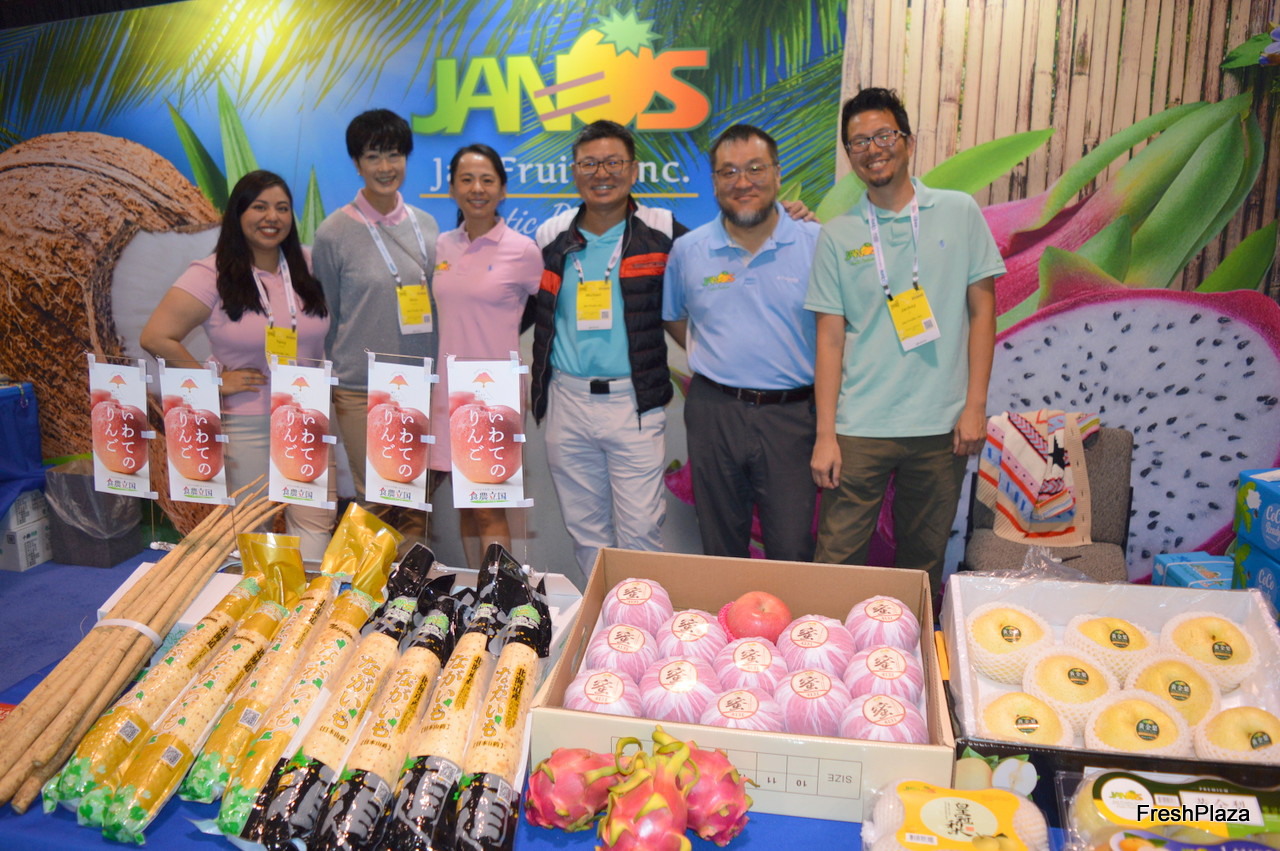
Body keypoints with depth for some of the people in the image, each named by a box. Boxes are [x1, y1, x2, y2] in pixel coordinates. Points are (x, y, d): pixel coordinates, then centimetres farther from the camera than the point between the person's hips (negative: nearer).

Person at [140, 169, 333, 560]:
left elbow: (326, 335, 16)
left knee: (315, 523, 2)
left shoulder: (308, 266, 4)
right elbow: (155, 337, -12)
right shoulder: (212, 275, -8)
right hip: (246, 424, -3)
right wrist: (215, 382, -11)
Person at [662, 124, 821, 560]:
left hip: (791, 414, -2)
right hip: (713, 413, 2)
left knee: (793, 552, 4)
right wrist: (710, 358, 8)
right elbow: (675, 317, 20)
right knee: (721, 551, 15)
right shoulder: (687, 250, 5)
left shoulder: (817, 243, -2)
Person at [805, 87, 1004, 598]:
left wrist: (975, 405, -2)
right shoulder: (838, 235, 3)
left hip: (941, 425, 1)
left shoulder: (959, 213, 4)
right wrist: (825, 434, -4)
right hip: (860, 427, 0)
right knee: (837, 560, 0)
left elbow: (982, 309, 5)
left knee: (924, 561, 13)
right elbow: (830, 336, 1)